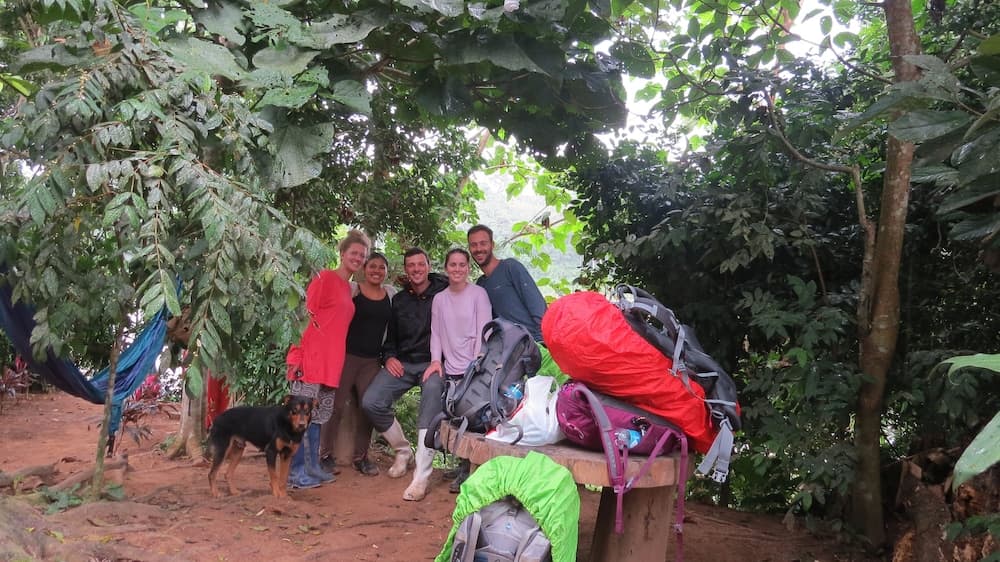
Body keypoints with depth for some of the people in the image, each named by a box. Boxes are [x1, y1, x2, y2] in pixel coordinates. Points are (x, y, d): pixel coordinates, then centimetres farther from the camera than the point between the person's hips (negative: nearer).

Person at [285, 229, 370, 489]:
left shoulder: (347, 287, 17)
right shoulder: (325, 277, -7)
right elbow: (303, 315, -12)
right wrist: (296, 355, -16)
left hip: (332, 362, 8)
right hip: (311, 359, -8)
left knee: (318, 415, 13)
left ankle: (312, 466, 22)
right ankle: (296, 471, 3)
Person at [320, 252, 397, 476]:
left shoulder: (391, 293, 10)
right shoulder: (351, 289, -2)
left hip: (373, 360, 4)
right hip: (348, 355, -4)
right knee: (338, 405, -2)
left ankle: (360, 457, 16)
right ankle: (326, 454, 10)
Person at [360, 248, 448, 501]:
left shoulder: (444, 293, -4)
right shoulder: (399, 300, 14)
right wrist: (389, 356, 2)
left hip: (433, 363, -5)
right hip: (402, 363, 5)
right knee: (371, 402, -13)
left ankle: (420, 477, -26)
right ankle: (403, 451, 11)